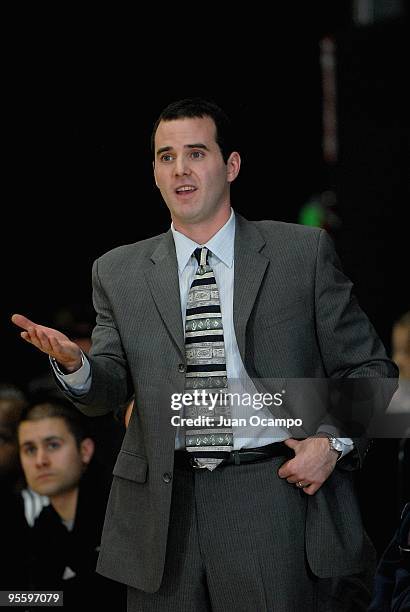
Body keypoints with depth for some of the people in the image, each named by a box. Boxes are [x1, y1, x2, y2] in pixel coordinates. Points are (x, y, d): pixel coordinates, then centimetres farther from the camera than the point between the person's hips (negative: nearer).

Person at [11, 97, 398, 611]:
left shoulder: (302, 252, 4)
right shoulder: (120, 272, 11)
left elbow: (368, 367, 7)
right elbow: (110, 390, 6)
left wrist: (334, 440, -9)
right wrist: (74, 365, -16)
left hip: (276, 496, -2)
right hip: (165, 507, 2)